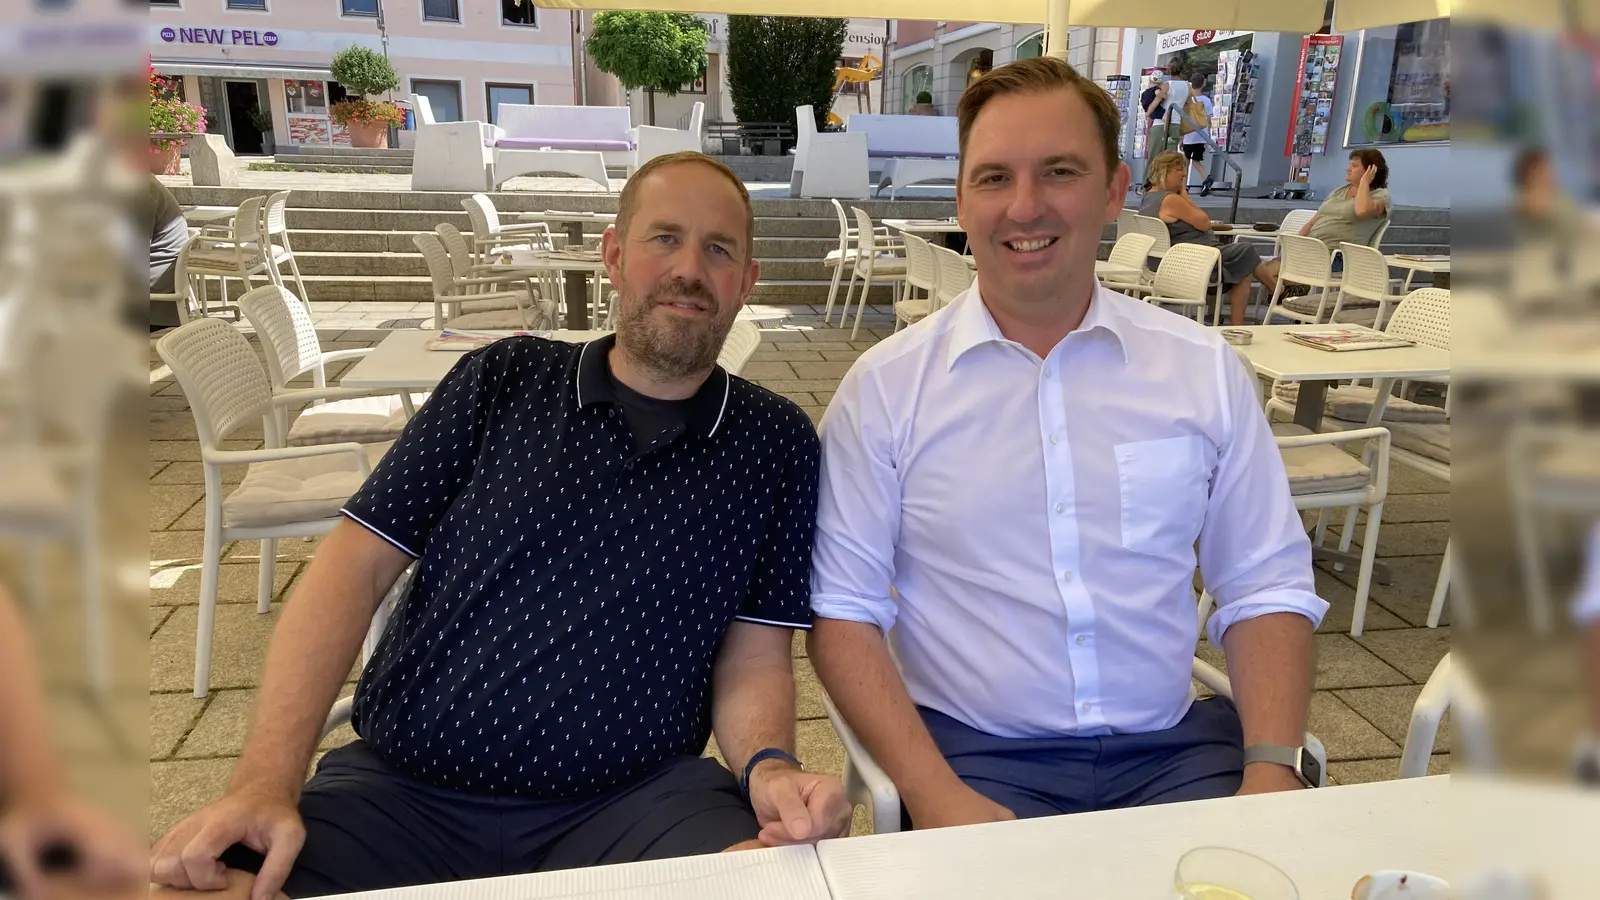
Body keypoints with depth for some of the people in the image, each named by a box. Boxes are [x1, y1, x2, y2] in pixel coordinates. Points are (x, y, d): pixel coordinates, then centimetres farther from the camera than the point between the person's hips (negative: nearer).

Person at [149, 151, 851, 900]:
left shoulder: (775, 443, 5)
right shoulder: (504, 381, 6)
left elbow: (754, 657, 4)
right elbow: (356, 564, 2)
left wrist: (768, 767, -18)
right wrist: (266, 779, -9)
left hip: (631, 801, 0)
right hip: (404, 788, 1)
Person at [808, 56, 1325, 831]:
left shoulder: (1204, 368, 3)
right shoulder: (887, 385, -4)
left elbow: (1265, 588, 6)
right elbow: (843, 608, -4)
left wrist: (1272, 769, -8)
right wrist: (930, 790, -15)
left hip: (1177, 750, 3)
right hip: (975, 755, -2)